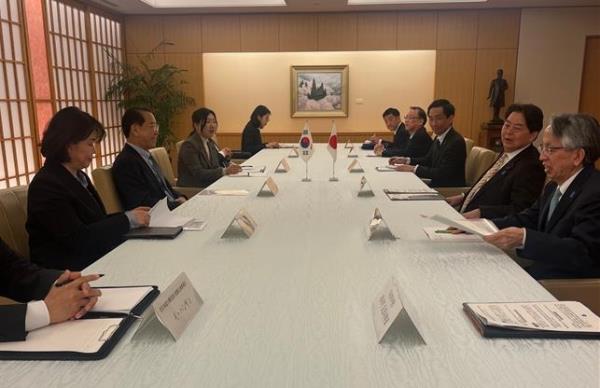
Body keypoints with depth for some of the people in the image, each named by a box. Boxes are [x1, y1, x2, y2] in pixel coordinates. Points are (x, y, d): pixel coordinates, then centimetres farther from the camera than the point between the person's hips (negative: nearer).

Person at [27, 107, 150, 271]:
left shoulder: (79, 176, 10)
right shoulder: (46, 185, -16)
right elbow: (79, 238, -21)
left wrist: (131, 216, -5)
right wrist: (127, 219, -16)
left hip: (94, 257, 8)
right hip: (68, 271, -8)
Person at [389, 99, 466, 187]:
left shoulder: (456, 142, -20)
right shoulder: (439, 137, 6)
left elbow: (442, 173, -25)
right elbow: (428, 160, 18)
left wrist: (413, 168, -22)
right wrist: (405, 160, 4)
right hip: (437, 185, 7)